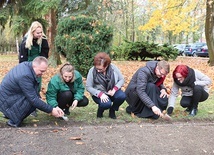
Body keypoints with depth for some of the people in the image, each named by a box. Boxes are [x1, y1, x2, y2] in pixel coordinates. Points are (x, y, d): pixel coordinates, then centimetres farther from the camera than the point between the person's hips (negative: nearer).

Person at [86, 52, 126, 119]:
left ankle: (112, 110, 3)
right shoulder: (92, 71, -18)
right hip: (99, 94, -3)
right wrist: (100, 94, -26)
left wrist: (114, 89, -21)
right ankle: (100, 110, 5)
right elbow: (88, 87, -13)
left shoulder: (113, 67, -14)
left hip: (112, 91, 3)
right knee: (107, 104, -34)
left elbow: (121, 79, -4)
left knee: (122, 96, -28)